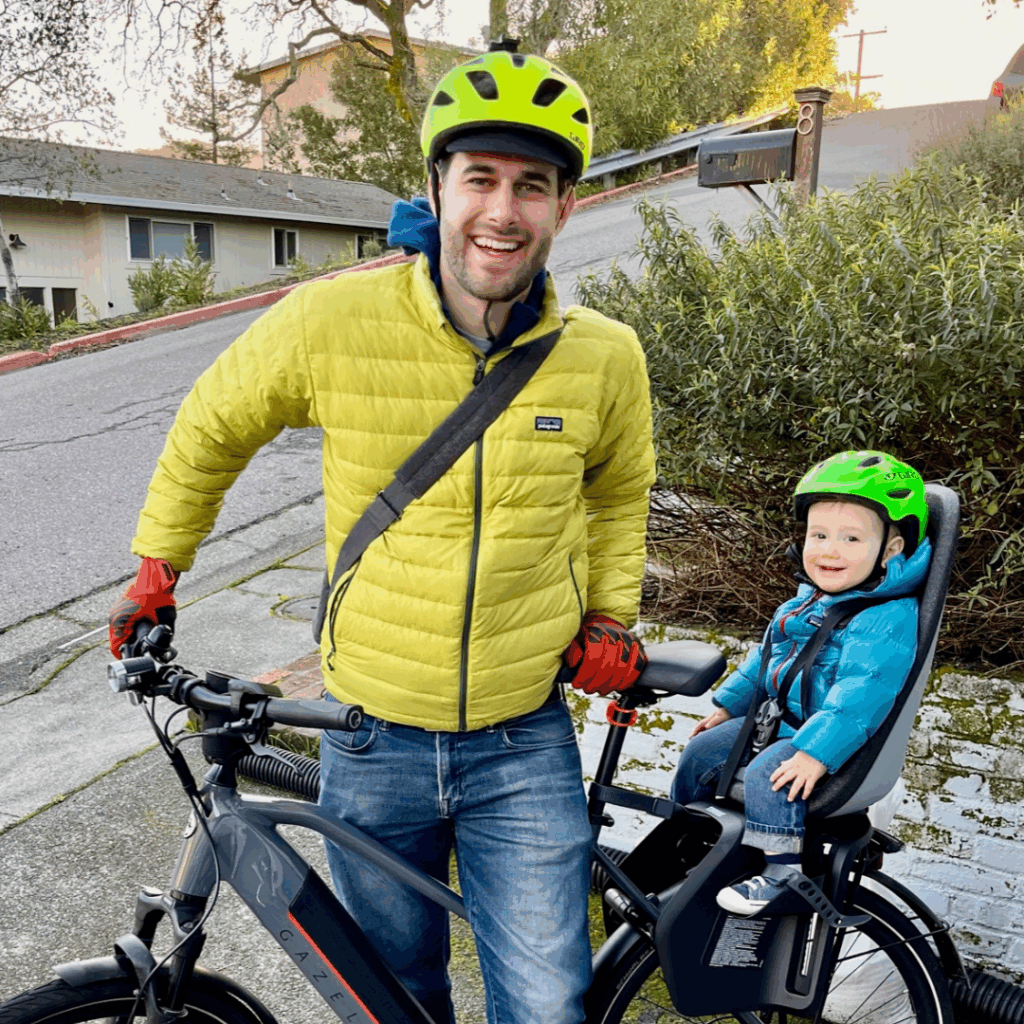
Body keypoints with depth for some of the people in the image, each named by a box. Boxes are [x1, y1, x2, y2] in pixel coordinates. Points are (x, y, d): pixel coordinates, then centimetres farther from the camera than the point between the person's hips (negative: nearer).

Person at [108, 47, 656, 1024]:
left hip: (525, 745, 0)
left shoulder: (605, 355, -9)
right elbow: (210, 430, 3)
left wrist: (610, 618, 4)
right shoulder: (331, 320, -16)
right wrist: (154, 570, 11)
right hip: (376, 737, 0)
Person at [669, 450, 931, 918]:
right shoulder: (807, 600, 7)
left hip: (835, 740, -9)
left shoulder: (889, 618, -22)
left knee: (766, 773, -31)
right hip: (777, 721, 9)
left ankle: (782, 870, -15)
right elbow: (766, 656, 19)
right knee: (702, 751, 9)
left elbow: (860, 696, -31)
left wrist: (817, 751, -37)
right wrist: (727, 704, 18)